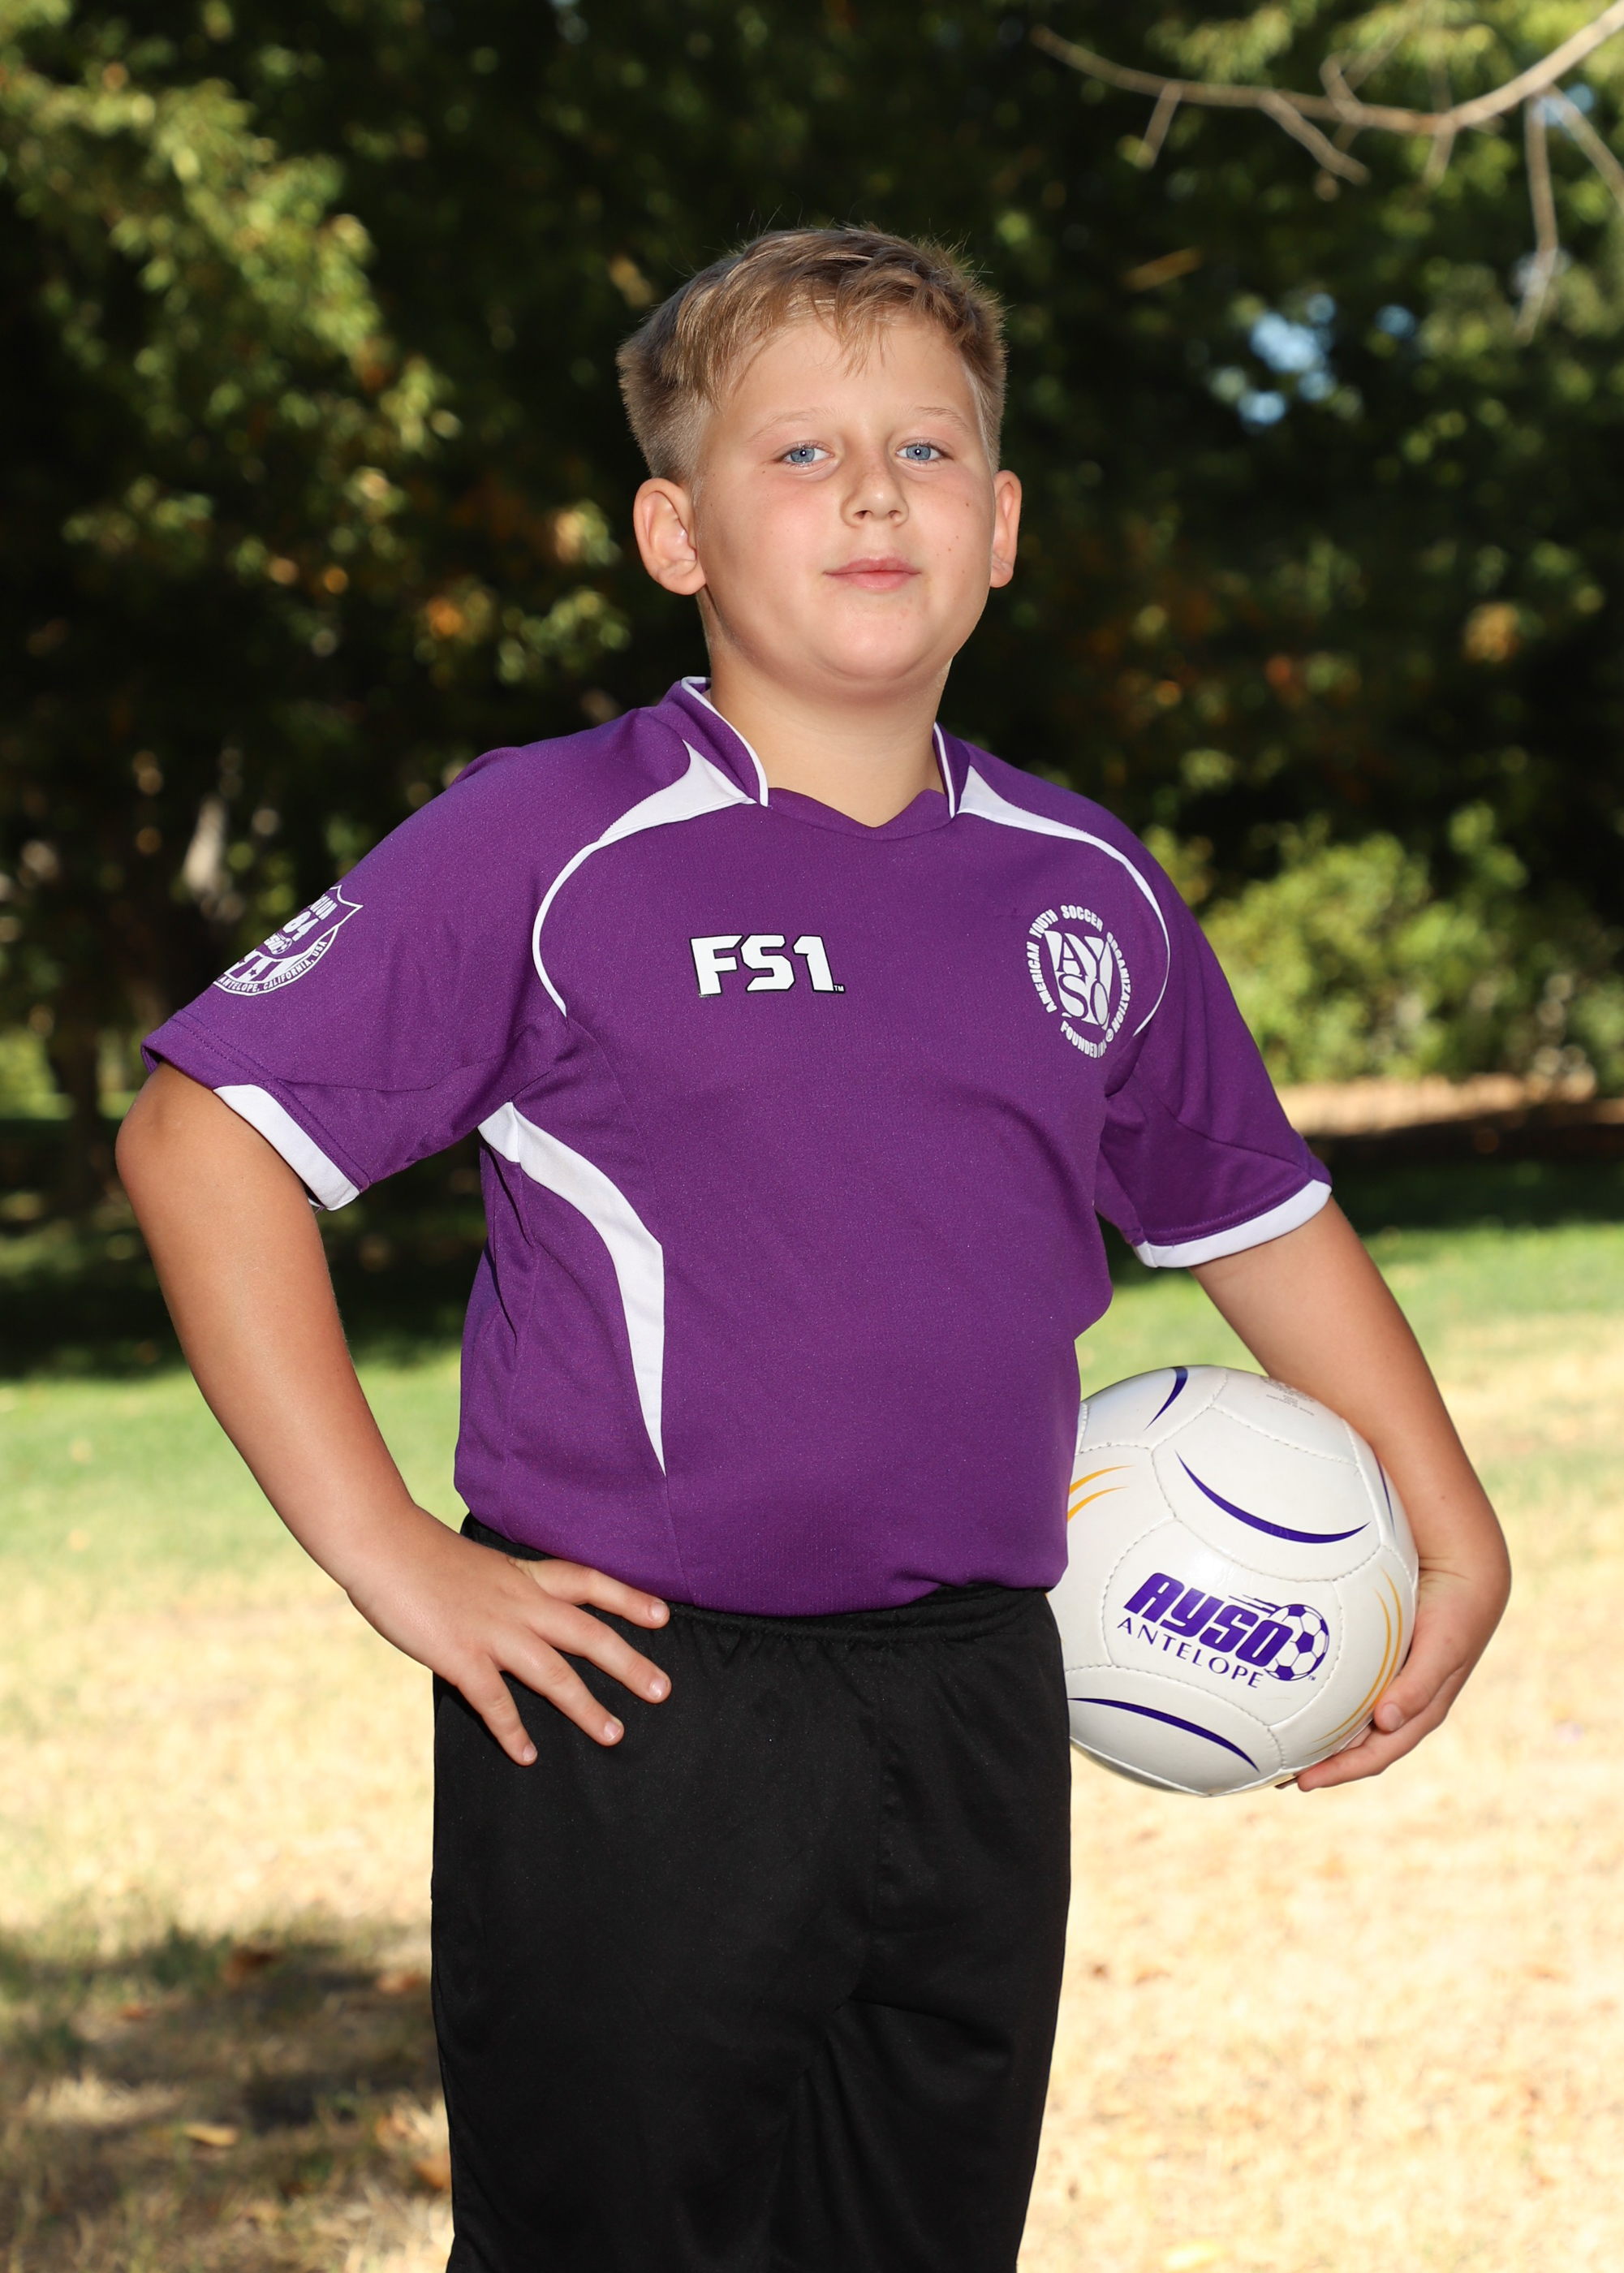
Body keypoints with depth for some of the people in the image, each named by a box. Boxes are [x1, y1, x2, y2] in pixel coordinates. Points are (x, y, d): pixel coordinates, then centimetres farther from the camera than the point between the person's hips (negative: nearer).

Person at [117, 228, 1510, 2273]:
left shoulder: (1090, 893, 8)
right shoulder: (546, 851, -7)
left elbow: (1253, 1210, 23)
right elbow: (200, 1135, -8)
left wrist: (1447, 1530, 19)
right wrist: (384, 1553, -11)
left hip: (977, 1718, 5)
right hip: (631, 1708, -5)